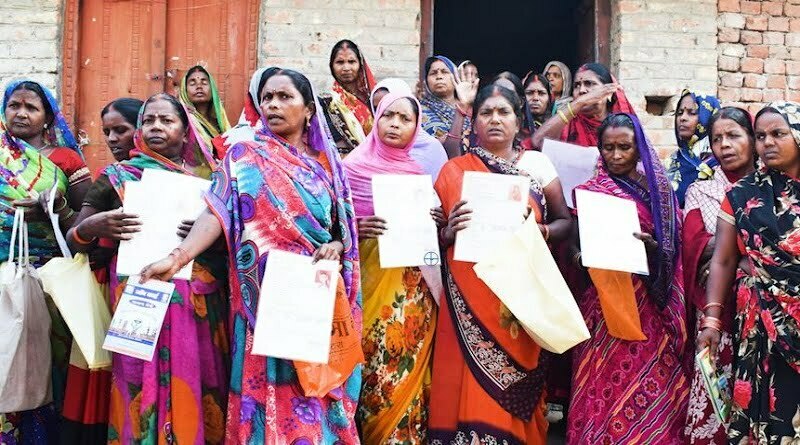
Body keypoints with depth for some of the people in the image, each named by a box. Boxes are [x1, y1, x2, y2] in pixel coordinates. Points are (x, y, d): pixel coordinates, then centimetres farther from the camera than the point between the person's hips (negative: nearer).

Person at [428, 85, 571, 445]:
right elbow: (436, 238, 6)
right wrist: (451, 231, -16)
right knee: (472, 391, -2)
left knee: (515, 394, 2)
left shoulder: (537, 164, 8)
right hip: (470, 301, 0)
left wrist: (539, 231, -11)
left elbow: (566, 222, 9)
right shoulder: (454, 171, 6)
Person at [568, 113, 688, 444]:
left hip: (650, 306, 3)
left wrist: (650, 245, -13)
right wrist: (586, 254, -21)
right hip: (605, 304, -3)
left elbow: (672, 249, 8)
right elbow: (577, 248, 1)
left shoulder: (658, 189, 10)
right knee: (608, 385, -5)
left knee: (651, 385, 3)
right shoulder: (590, 191, 2)